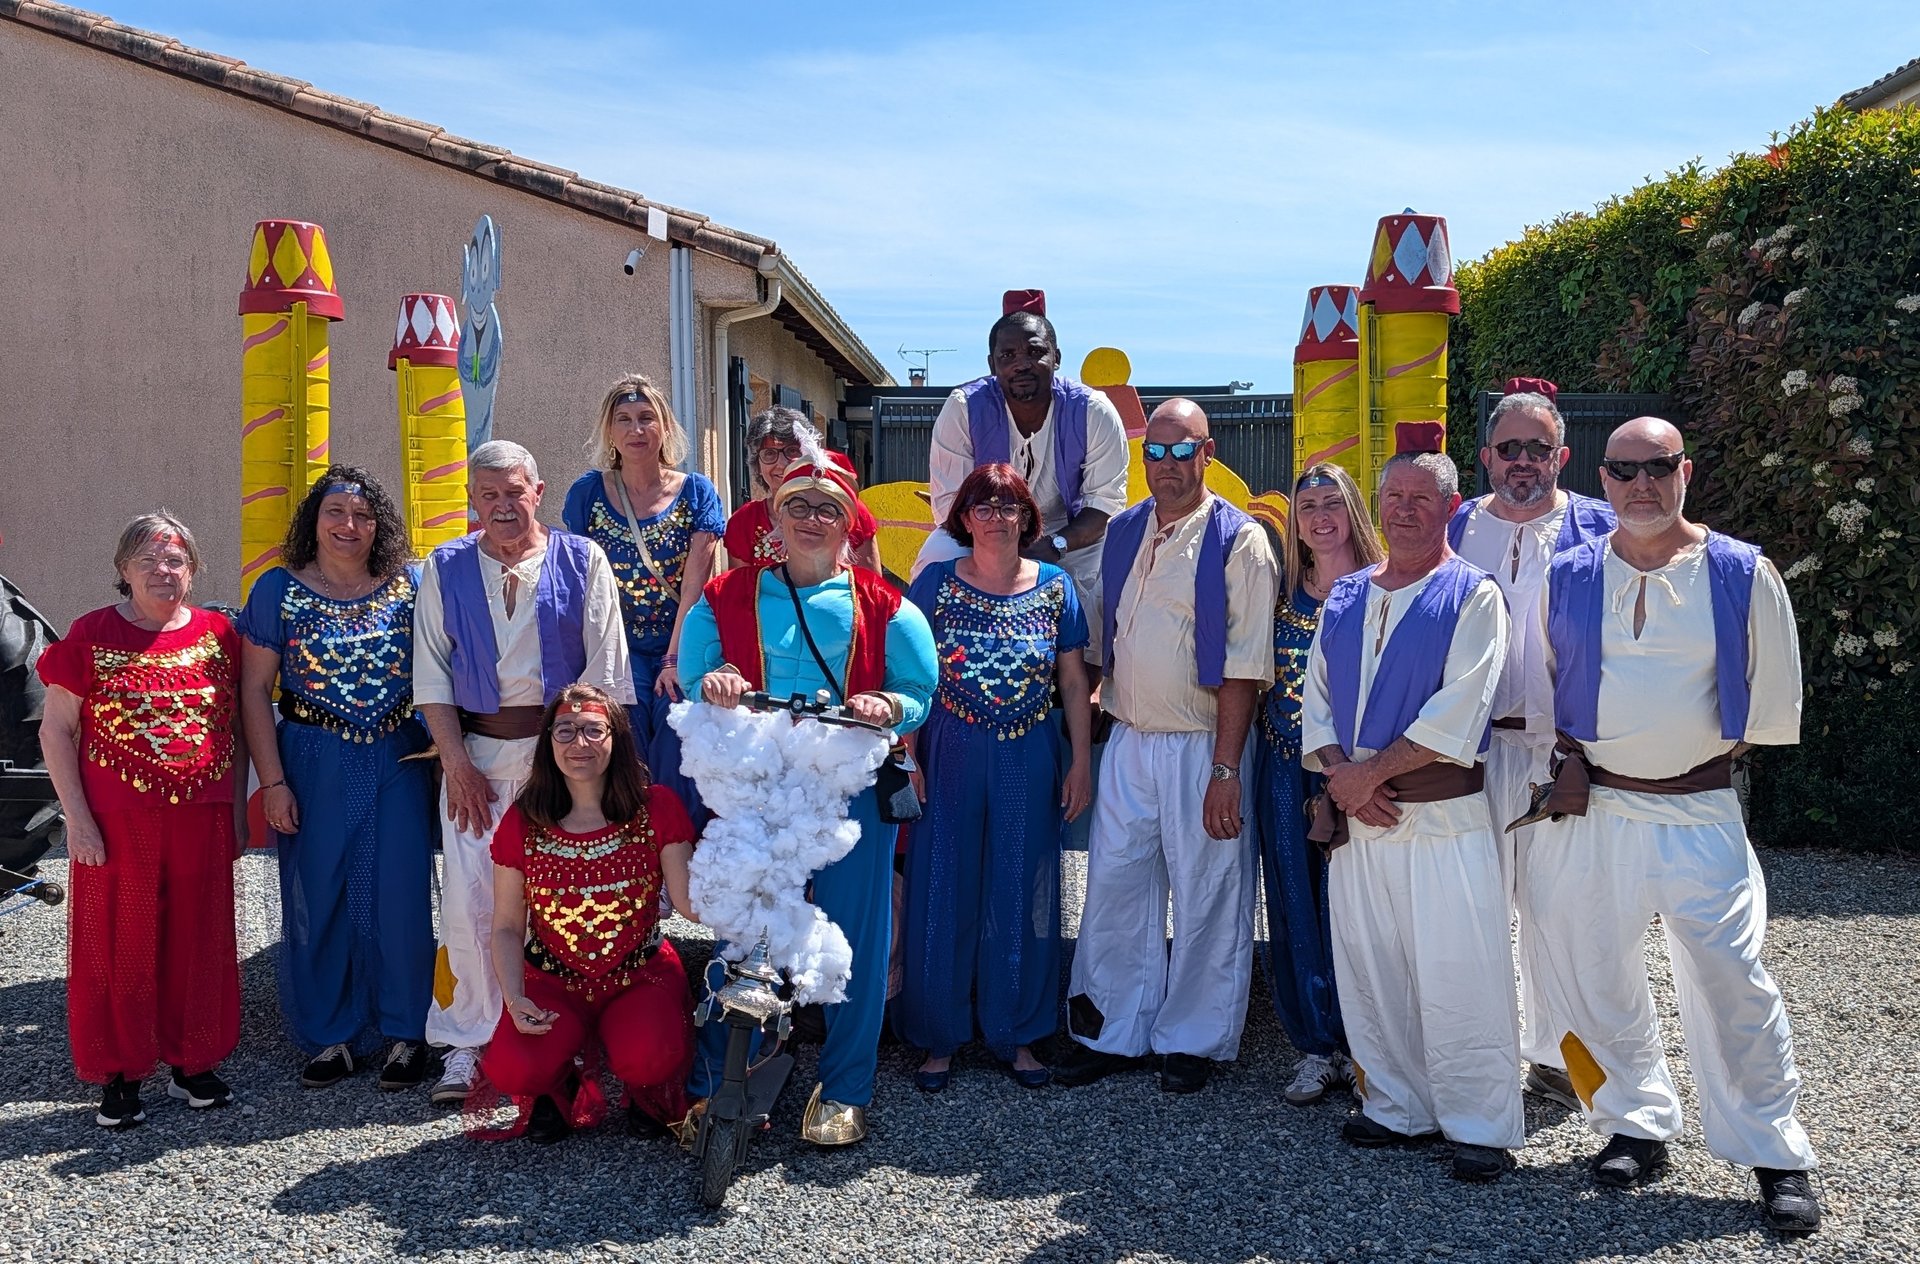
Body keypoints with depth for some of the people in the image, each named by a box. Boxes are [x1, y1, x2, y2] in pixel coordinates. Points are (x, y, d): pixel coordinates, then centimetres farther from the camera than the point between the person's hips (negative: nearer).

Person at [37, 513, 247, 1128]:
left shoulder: (218, 634, 4)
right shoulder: (92, 635, -4)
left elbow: (236, 727, 10)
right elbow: (56, 730, -3)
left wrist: (238, 809, 6)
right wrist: (77, 818, -8)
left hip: (201, 822, 2)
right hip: (116, 824, -2)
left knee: (198, 943, 10)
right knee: (119, 946, 6)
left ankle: (193, 1064, 24)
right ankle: (120, 1076, 19)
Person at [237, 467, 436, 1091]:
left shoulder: (412, 584, 2)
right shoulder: (279, 590, 1)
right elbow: (254, 690, 1)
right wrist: (273, 781, -5)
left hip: (400, 763, 0)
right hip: (314, 765, 0)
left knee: (401, 895, 1)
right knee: (318, 899, 6)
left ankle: (405, 1032, 16)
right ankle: (333, 1034, 21)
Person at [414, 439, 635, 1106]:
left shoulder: (581, 560, 3)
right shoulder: (446, 569, 8)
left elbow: (605, 669, 1)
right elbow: (432, 675, 6)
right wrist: (456, 763, -3)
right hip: (478, 754, 1)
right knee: (469, 900, -2)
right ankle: (466, 1045, 9)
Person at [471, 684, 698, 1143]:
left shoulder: (656, 807, -7)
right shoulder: (521, 823, -3)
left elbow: (691, 903, -15)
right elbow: (507, 928, 2)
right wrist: (514, 999, -14)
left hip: (641, 976, -1)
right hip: (552, 981, 1)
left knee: (649, 1060, -31)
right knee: (511, 1069, -26)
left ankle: (645, 1090, 8)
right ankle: (559, 1085, 12)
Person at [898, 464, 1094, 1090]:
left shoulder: (1055, 587, 2)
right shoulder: (936, 583, -2)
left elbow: (1074, 680, 5)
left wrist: (1081, 762, 0)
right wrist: (908, 759, -8)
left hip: (1029, 764, 1)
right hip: (950, 760, -1)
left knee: (1021, 898, 9)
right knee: (944, 895, 5)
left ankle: (1016, 1034, 23)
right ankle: (940, 1036, 18)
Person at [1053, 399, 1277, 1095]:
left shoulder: (1239, 540, -8)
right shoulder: (1122, 532, 9)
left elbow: (1243, 664, -12)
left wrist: (1226, 768, -16)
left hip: (1202, 746, -5)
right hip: (1127, 741, 5)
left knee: (1206, 895, 5)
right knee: (1114, 886, 9)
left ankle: (1192, 1040, 21)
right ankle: (1111, 1032, 24)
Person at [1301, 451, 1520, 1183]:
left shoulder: (1473, 596, -3)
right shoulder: (1345, 599, 14)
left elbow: (1458, 710, -13)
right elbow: (1316, 696, 12)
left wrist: (1369, 771, -12)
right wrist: (1342, 776, -5)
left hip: (1443, 815, -5)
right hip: (1355, 817, 6)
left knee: (1457, 975, -5)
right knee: (1368, 971, 10)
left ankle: (1480, 1127, 8)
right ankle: (1398, 1109, 24)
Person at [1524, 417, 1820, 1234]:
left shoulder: (1743, 575, -1)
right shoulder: (1565, 578, 4)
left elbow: (1773, 711, 4)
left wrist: (1705, 753, 4)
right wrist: (1567, 759, 0)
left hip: (1700, 816, -2)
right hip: (1587, 812, 3)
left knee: (1732, 981, -4)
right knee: (1596, 980, 9)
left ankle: (1775, 1156, 12)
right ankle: (1637, 1125, 28)